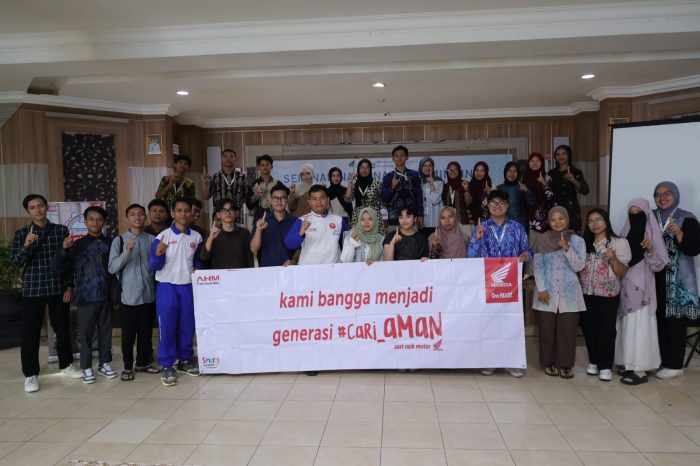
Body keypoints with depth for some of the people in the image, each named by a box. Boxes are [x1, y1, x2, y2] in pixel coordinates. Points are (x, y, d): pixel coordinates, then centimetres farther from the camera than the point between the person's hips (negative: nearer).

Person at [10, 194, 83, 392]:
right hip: (32, 289, -1)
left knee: (63, 329, 11)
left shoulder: (61, 230, 3)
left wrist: (69, 286, 0)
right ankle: (30, 374, 14)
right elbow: (15, 263, -4)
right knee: (30, 333, 2)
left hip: (58, 288, 1)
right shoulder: (21, 234, 1)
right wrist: (26, 245, -22)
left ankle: (66, 365, 27)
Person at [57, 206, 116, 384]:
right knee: (86, 333, 5)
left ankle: (105, 364, 23)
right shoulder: (78, 244, -2)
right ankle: (87, 368, 15)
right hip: (85, 297, -2)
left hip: (105, 296, 2)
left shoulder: (110, 243, 3)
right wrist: (64, 249, -20)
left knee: (105, 331, 10)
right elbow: (63, 268, -4)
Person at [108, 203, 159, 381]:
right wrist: (127, 252, -22)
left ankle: (142, 363, 29)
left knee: (146, 332, 13)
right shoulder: (119, 240, -3)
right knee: (128, 334, 5)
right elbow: (112, 268, -10)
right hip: (129, 296, -2)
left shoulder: (152, 239, 2)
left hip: (149, 295, 2)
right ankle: (128, 367, 21)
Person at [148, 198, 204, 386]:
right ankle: (167, 366, 11)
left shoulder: (196, 237, 5)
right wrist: (158, 254, -27)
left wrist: (198, 269, -2)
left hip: (188, 287, 3)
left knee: (187, 326, 9)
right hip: (167, 287, -3)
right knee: (167, 327, 0)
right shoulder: (162, 236, -5)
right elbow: (153, 266, -7)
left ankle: (185, 360, 25)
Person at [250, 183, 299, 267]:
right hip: (266, 269, 0)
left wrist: (293, 261, -7)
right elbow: (254, 249, 1)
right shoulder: (261, 222, 7)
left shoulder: (295, 222, 5)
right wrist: (258, 230, -12)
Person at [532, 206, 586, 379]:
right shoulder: (542, 240, 1)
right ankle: (549, 362, 20)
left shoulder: (577, 240, 0)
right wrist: (541, 289, -8)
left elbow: (578, 266, -7)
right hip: (547, 293, 0)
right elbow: (538, 266, -1)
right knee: (547, 329, 5)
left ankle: (566, 364, 17)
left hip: (568, 293, 0)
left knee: (567, 330, 2)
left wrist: (566, 248, -19)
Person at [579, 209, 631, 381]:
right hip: (586, 294, 4)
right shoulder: (585, 243, 10)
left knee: (606, 330, 0)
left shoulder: (619, 242, -2)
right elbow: (578, 267, 13)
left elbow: (623, 273, -6)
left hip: (608, 295, -4)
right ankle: (593, 362, 24)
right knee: (589, 329, 8)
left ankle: (605, 366, 12)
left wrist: (612, 258, -21)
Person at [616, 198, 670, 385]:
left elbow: (659, 264, -11)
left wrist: (650, 249, -25)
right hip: (626, 285, 6)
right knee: (628, 325, 9)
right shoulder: (625, 234, 10)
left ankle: (641, 370, -1)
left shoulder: (653, 234, -5)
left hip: (642, 286, -6)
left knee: (640, 326, -5)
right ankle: (632, 364, 18)